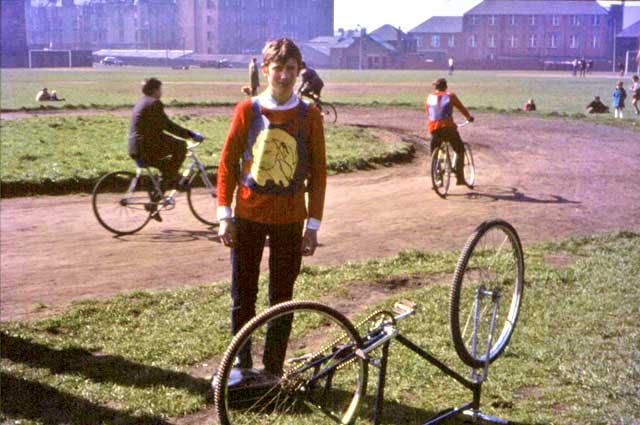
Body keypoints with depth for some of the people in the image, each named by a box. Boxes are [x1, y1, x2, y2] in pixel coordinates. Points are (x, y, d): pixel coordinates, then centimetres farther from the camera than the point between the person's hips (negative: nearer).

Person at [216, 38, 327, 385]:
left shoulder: (309, 115, -2)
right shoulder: (247, 110, -2)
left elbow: (318, 171, 1)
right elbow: (227, 162, 2)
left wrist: (313, 224, -2)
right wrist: (225, 215, -3)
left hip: (289, 219, 0)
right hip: (248, 216, 0)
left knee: (282, 297, 6)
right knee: (243, 295, 8)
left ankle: (273, 368, 18)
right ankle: (241, 363, 22)